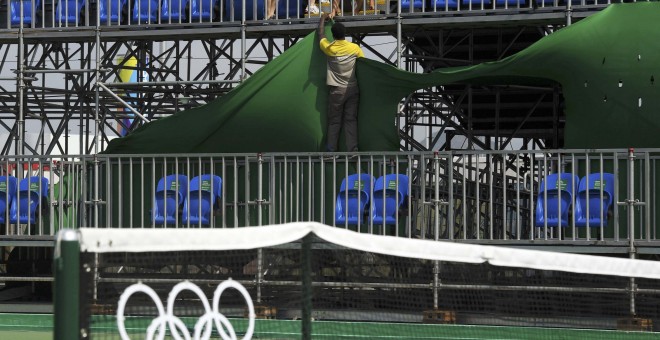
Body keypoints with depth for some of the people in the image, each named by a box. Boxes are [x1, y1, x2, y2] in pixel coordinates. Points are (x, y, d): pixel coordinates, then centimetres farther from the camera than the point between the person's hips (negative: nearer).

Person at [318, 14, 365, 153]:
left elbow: (321, 35, 15)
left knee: (334, 121, 6)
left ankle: (331, 150, 5)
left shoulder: (329, 48, -4)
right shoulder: (355, 48, -4)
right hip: (352, 89, 1)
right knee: (351, 121, 2)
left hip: (336, 90, -1)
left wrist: (323, 19, 31)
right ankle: (352, 150, -4)